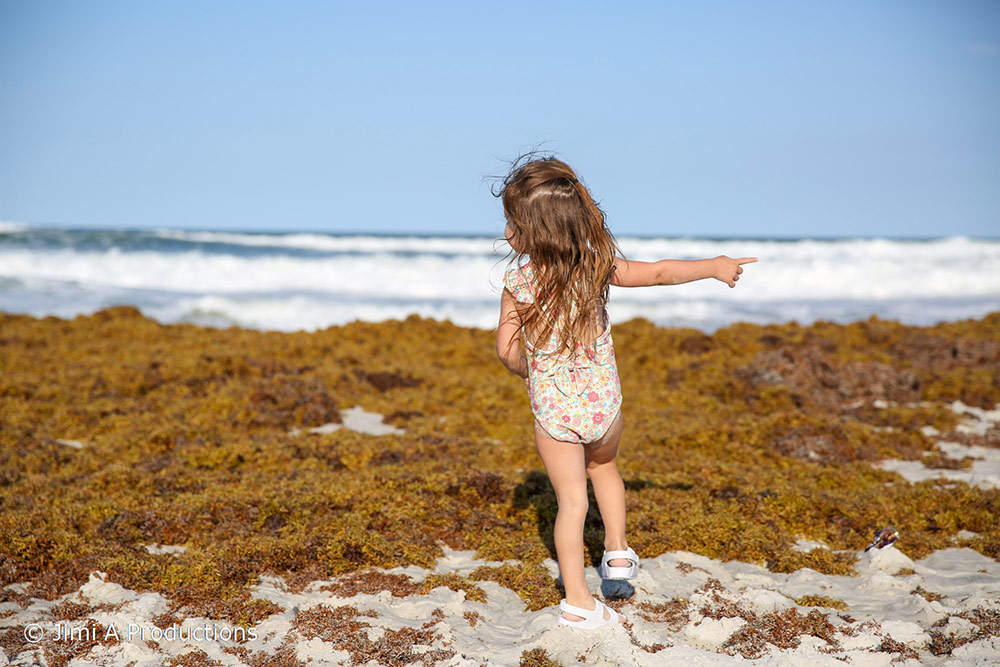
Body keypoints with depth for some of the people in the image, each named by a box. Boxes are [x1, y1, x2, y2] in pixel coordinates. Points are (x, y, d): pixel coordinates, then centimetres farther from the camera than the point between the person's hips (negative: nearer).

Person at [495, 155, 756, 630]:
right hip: (603, 400, 2)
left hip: (553, 409, -2)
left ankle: (577, 600, 13)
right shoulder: (598, 265, -11)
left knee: (571, 499, 9)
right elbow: (659, 273, -1)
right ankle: (617, 551, 35)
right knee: (603, 466, 32)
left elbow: (507, 350, -14)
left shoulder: (519, 281, -17)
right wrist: (713, 266, 14)